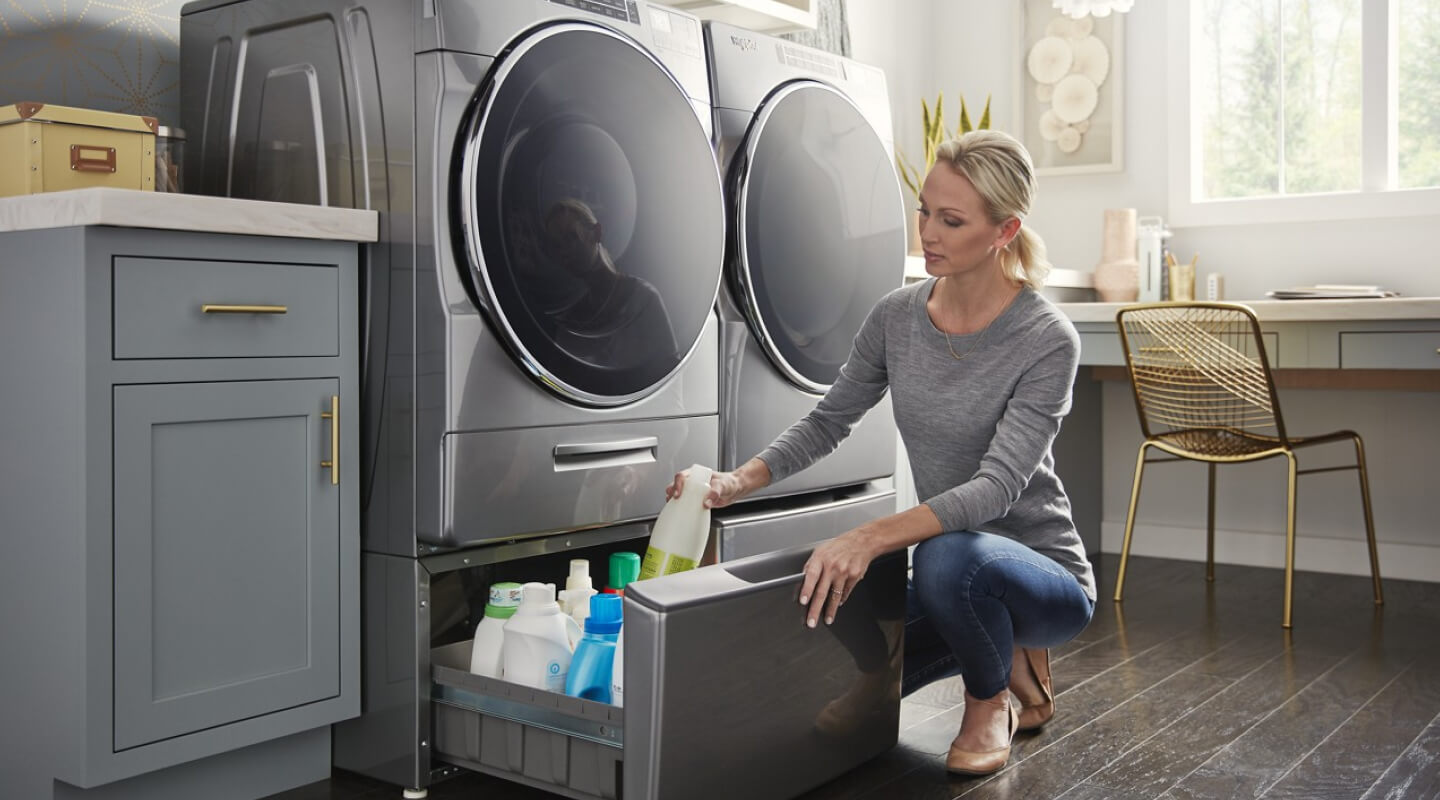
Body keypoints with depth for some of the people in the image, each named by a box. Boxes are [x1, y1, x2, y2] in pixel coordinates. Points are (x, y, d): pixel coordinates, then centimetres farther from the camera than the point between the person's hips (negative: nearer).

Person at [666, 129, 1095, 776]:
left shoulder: (1046, 339, -20)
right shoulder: (896, 317, -3)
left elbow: (997, 485, -28)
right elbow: (828, 422, 5)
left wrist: (872, 538, -42)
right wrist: (739, 481, -12)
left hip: (1046, 576, -6)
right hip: (952, 577, 6)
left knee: (949, 557, -38)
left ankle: (991, 704, -4)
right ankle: (999, 645, 15)